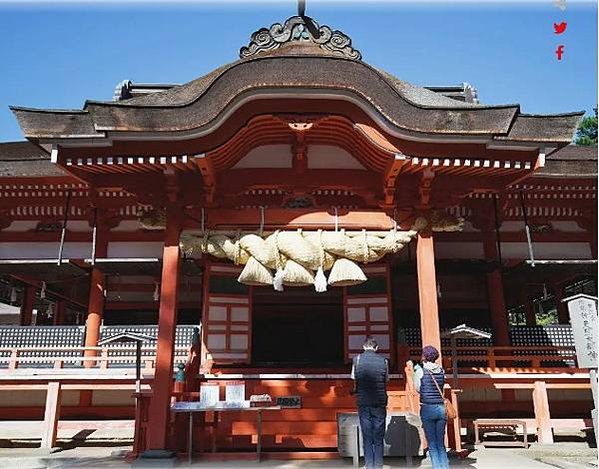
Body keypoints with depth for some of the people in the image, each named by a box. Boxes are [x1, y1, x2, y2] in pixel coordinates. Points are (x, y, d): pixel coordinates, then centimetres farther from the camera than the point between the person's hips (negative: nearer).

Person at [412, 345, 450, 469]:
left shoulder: (420, 371, -5)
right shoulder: (441, 371, 5)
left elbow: (417, 389, 2)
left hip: (427, 409, -4)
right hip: (441, 408, 4)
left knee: (432, 446, 3)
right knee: (441, 445, 12)